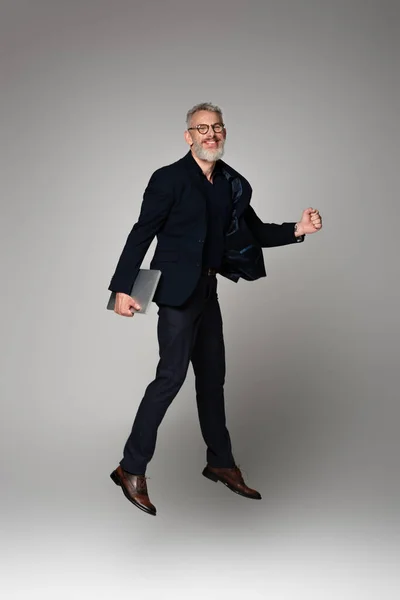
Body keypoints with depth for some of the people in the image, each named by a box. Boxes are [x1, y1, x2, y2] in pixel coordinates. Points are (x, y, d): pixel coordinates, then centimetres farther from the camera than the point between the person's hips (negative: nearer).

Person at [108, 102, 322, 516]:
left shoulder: (232, 184, 8)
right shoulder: (169, 179, -10)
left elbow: (255, 231, 14)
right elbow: (142, 233, -12)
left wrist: (297, 230, -2)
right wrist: (123, 288, -19)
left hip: (207, 290, 7)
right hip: (177, 291, -7)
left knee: (212, 376, 14)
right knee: (172, 374, -10)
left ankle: (221, 464, 28)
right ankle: (132, 470, 2)